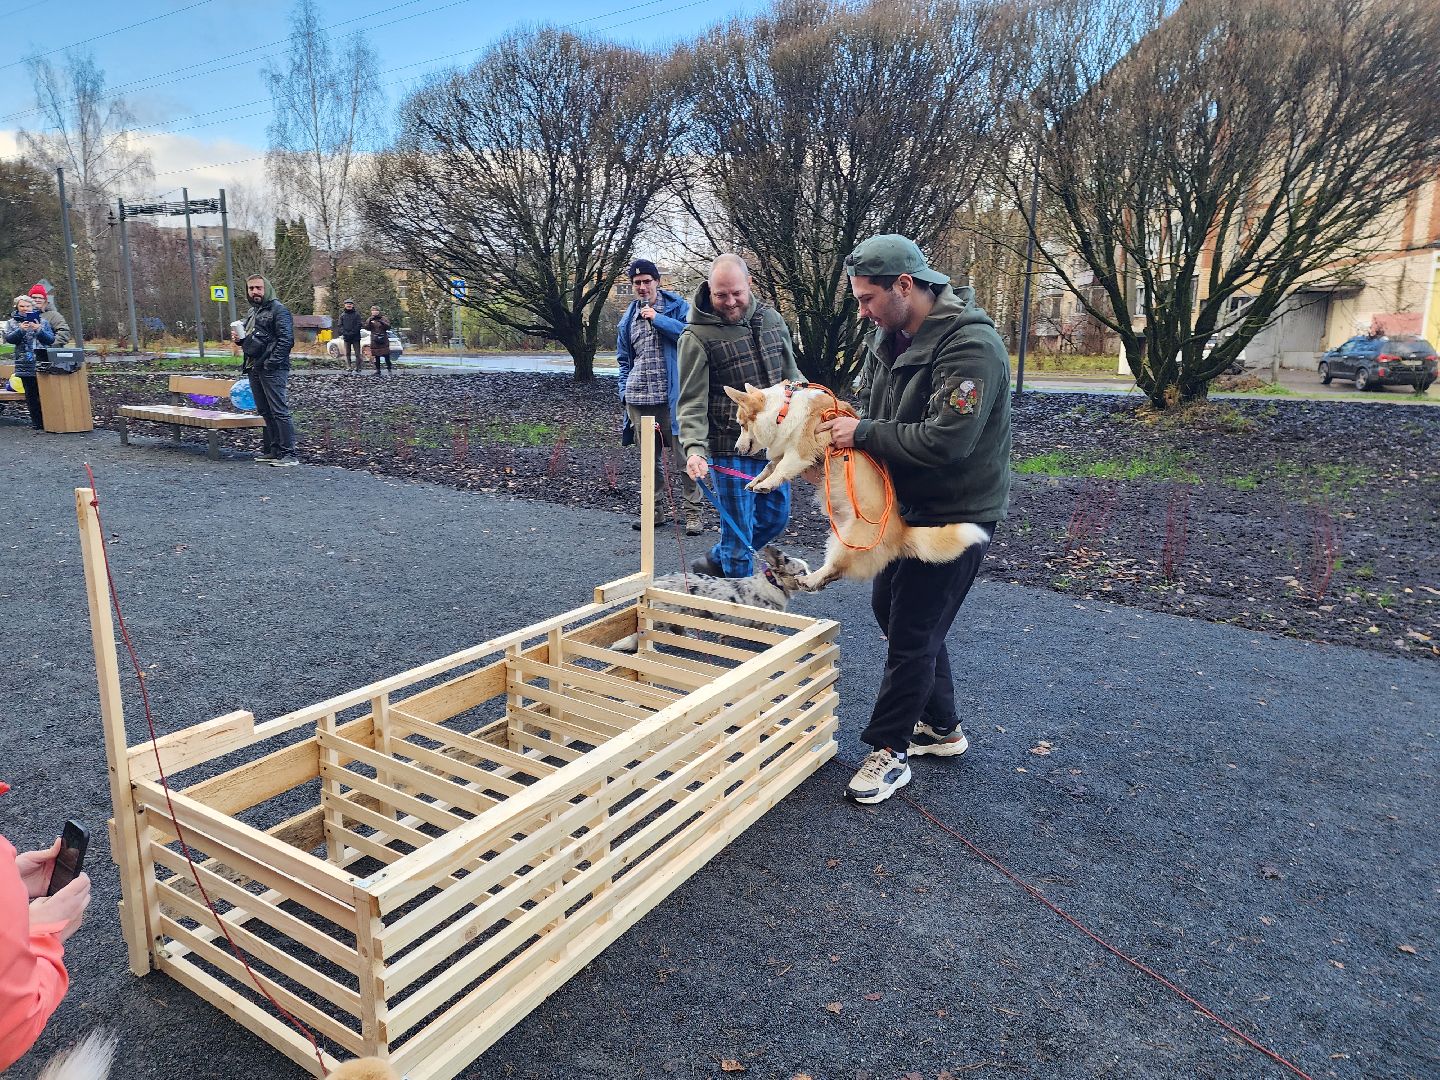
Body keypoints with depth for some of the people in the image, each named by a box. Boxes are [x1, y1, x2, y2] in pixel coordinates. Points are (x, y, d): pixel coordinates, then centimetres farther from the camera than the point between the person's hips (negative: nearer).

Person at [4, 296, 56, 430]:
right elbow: (9, 338, -3)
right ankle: (37, 422, 8)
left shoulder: (43, 321, 9)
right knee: (31, 396, 3)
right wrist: (21, 330, -19)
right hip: (25, 366, 2)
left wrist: (39, 330, -17)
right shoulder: (12, 322, 12)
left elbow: (51, 339, 0)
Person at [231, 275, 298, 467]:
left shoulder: (278, 309, -7)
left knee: (279, 411, -11)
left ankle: (289, 454, -10)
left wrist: (272, 362, -22)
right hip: (254, 369, 9)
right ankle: (270, 450, 19)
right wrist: (240, 338, 9)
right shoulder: (252, 312, 21)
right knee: (265, 412, 12)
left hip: (272, 370, -9)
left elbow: (286, 339, -17)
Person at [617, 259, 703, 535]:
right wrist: (624, 389, 13)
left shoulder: (678, 307, 2)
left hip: (672, 396, -5)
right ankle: (658, 509, 23)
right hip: (638, 399, 5)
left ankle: (693, 513, 2)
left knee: (683, 457, -6)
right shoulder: (628, 318, 16)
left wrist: (658, 319, -15)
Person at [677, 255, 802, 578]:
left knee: (775, 517, 19)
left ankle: (715, 562, 38)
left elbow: (791, 377, 16)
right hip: (732, 449, -6)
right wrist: (695, 448, -31)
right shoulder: (697, 337, -11)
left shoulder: (771, 319, 7)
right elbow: (692, 402, -16)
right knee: (738, 530, 1)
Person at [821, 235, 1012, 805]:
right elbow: (873, 406, 13)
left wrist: (863, 433, -23)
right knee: (889, 605, 18)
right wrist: (840, 423, -10)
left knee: (913, 630, -3)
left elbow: (946, 440, -32)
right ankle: (941, 726, 33)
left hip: (957, 515, -9)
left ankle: (890, 750, 13)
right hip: (909, 505, 10)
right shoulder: (889, 336, 3)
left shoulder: (972, 347, -25)